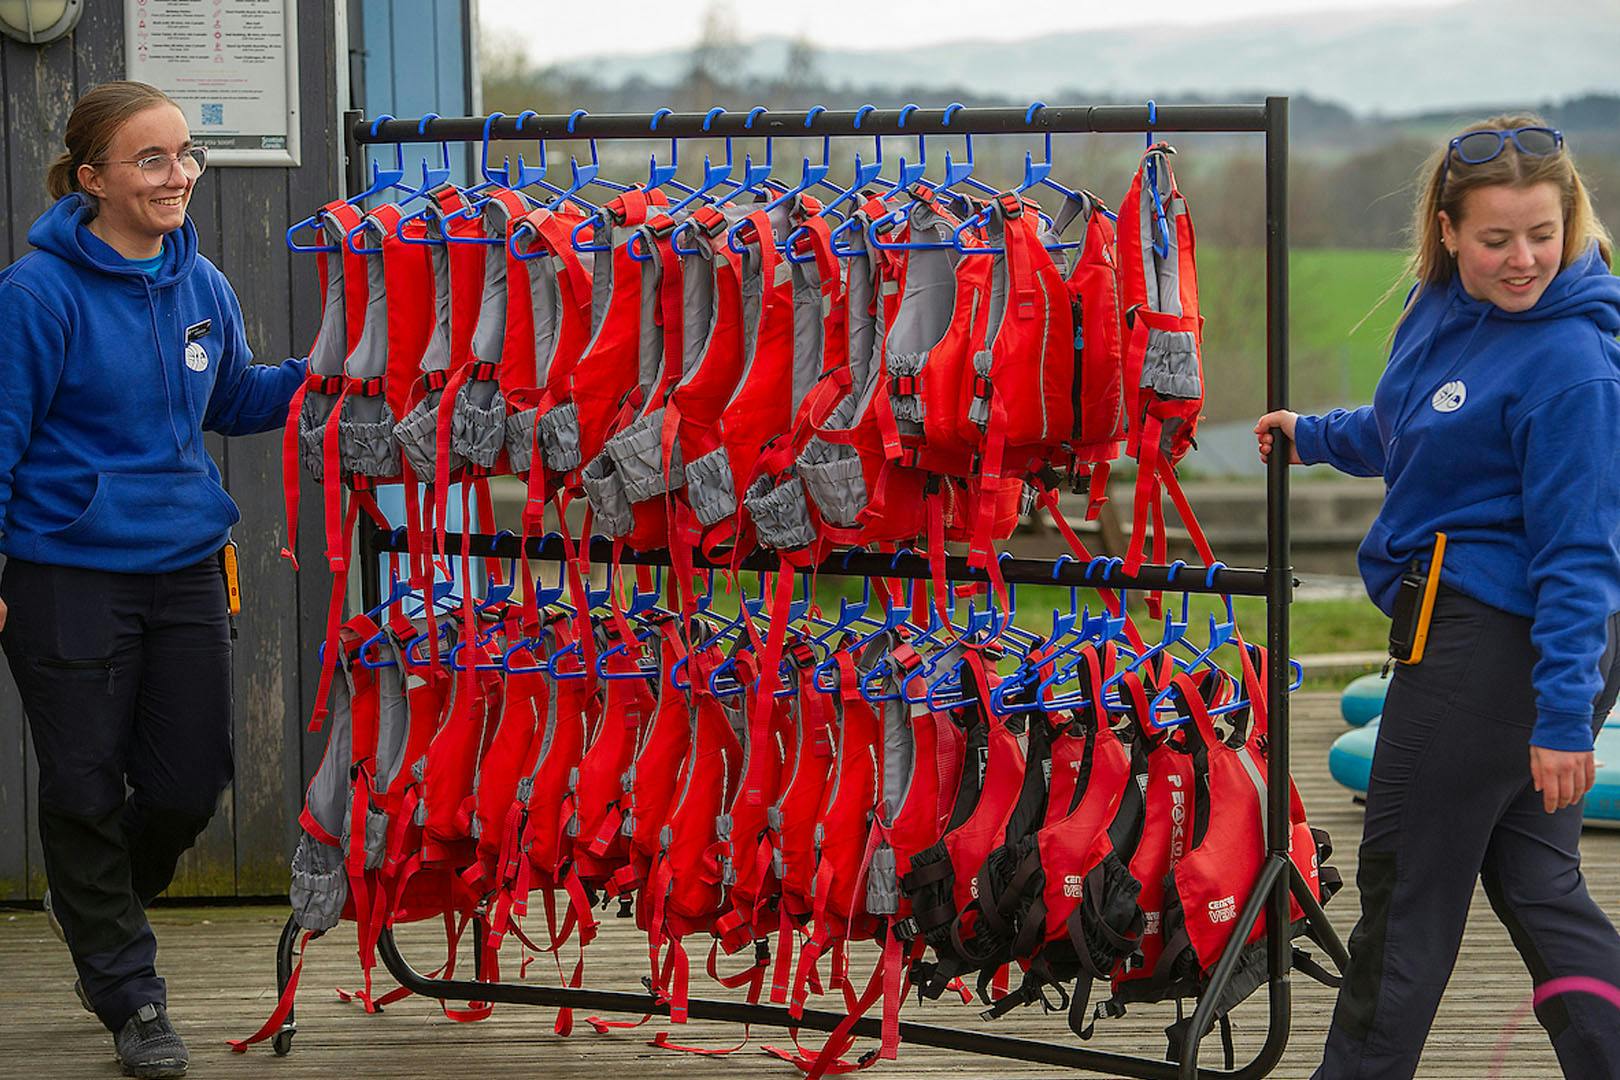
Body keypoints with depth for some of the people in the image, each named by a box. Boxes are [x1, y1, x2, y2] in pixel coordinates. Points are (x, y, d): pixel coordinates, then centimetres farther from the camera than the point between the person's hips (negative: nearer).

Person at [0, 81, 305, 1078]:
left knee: (192, 782, 7)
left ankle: (94, 909, 37)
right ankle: (129, 995, 20)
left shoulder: (202, 284, 5)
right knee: (86, 791, 4)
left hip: (186, 569, 5)